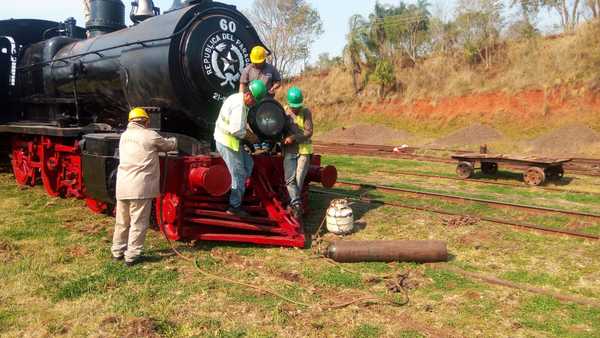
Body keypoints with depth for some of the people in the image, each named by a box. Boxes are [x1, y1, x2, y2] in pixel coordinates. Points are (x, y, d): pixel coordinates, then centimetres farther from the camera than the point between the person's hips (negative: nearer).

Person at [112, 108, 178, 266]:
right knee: (138, 223, 1)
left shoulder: (124, 135, 15)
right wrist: (175, 140, 29)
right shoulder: (150, 135, -5)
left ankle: (118, 251, 27)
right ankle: (132, 256, 3)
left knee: (122, 222, 17)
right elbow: (169, 145, 8)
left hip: (122, 186, 7)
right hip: (140, 187, -7)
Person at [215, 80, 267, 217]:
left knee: (248, 163, 18)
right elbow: (236, 130, -28)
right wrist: (249, 137, -11)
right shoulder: (239, 105, -22)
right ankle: (234, 207, 7)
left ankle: (238, 191, 20)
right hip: (227, 142, -10)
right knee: (239, 174, -2)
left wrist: (250, 134, 8)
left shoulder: (237, 99, 11)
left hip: (229, 141, 10)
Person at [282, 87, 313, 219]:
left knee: (299, 179, -2)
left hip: (304, 150, -2)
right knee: (290, 179, -12)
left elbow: (309, 132, -11)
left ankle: (293, 203, 13)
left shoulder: (306, 112, -4)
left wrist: (293, 138, -21)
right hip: (289, 150, 2)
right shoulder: (283, 111, 3)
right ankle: (297, 204, -15)